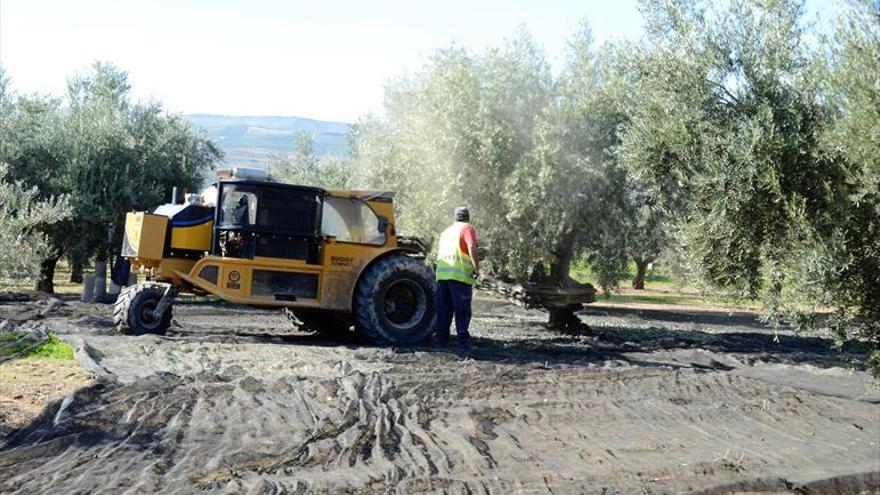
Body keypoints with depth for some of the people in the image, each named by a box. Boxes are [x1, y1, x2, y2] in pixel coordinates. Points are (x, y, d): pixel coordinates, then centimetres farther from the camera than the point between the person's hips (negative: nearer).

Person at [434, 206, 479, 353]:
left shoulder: (446, 231, 24)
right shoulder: (467, 228, 2)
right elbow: (472, 248, -15)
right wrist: (476, 268, -10)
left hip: (441, 274, 6)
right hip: (460, 275, -6)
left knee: (443, 310, 10)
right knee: (462, 311, -2)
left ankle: (440, 340, 10)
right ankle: (463, 343, -4)